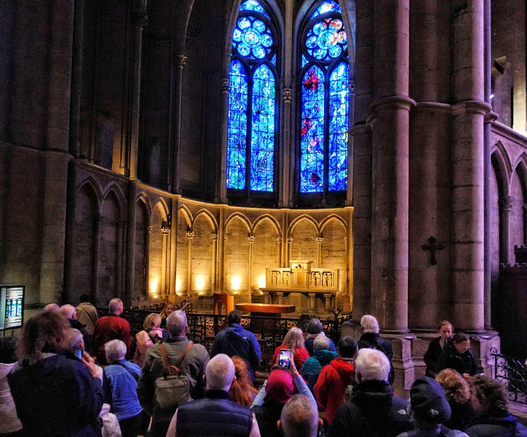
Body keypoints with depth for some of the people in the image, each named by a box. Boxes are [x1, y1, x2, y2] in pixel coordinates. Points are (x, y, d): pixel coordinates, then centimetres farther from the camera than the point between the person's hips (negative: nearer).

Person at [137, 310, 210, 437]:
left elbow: (142, 389, -1)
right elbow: (206, 388, -9)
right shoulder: (200, 352, -14)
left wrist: (151, 411, 13)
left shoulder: (153, 351, -8)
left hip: (161, 422, 1)